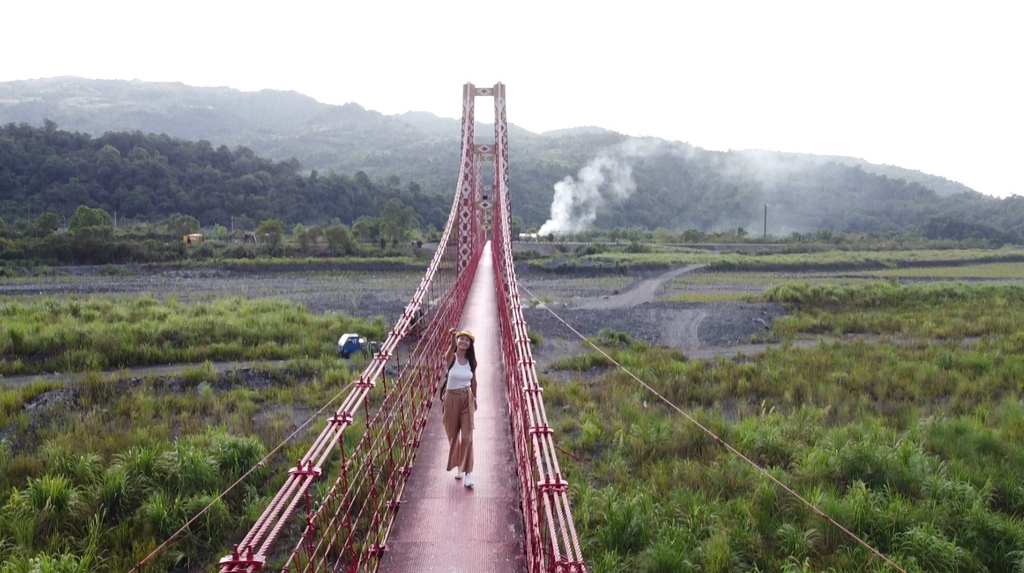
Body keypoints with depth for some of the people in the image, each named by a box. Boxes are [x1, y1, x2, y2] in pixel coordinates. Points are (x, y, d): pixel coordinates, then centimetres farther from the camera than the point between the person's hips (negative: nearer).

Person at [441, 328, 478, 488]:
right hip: (451, 398, -1)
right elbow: (452, 348, -37)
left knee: (467, 436, -4)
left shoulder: (471, 361, -1)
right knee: (453, 435, 11)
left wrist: (475, 398, 19)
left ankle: (468, 474, -1)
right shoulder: (452, 358, -12)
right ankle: (459, 466, 34)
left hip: (467, 399, 1)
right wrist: (453, 338, -58)